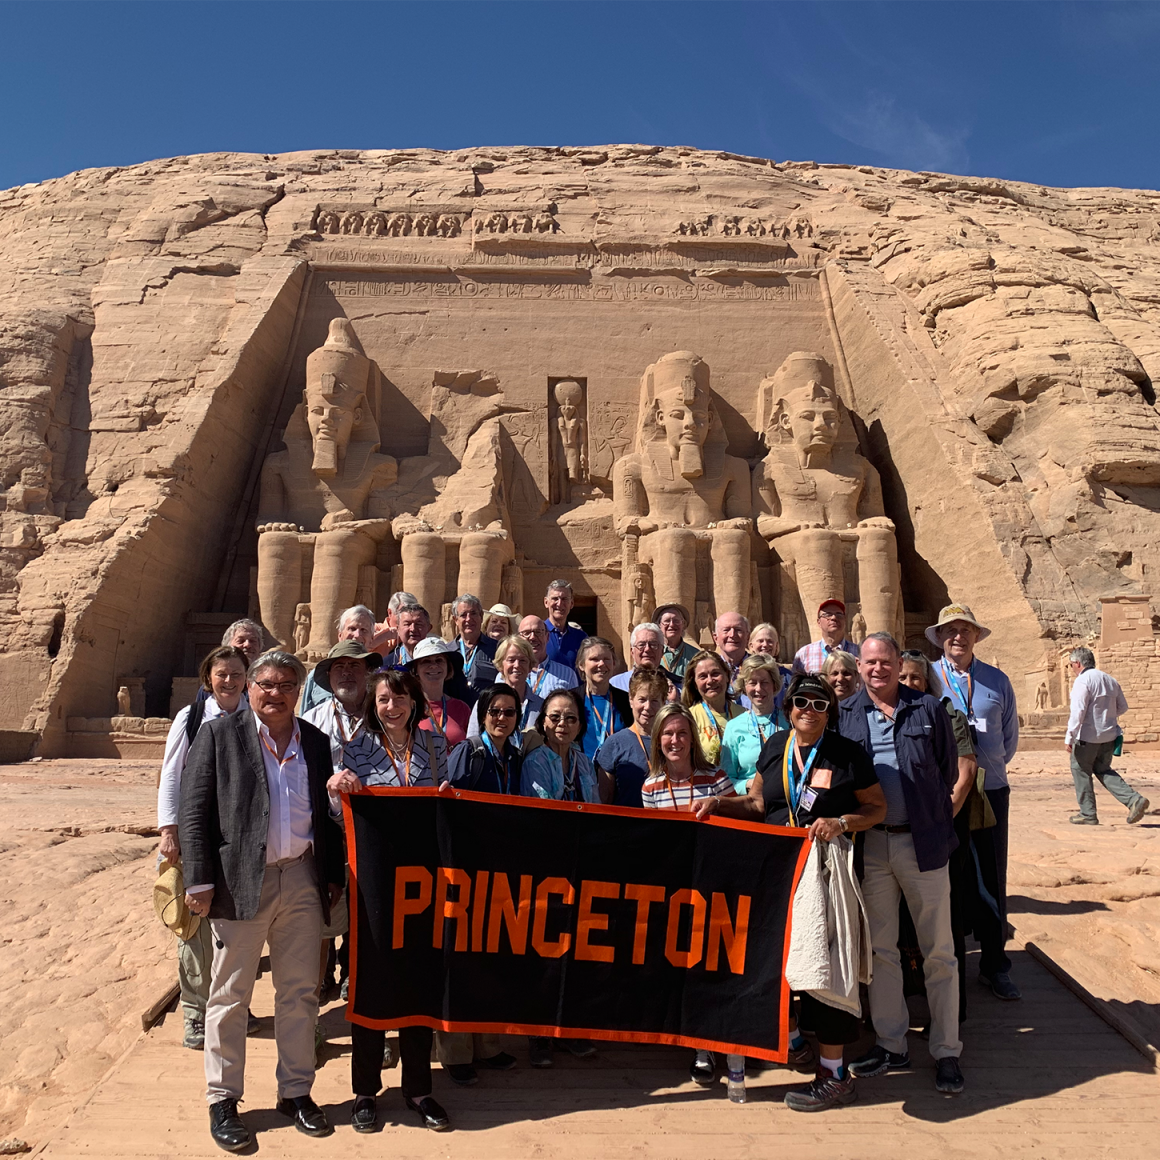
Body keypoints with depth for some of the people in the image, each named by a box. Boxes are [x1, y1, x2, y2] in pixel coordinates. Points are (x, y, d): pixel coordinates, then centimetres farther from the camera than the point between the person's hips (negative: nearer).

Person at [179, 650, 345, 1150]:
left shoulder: (315, 741, 9)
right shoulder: (219, 734, -2)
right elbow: (194, 810, -5)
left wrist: (334, 876, 10)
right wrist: (199, 879, -11)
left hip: (302, 879, 4)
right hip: (241, 880, -3)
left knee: (300, 991, 12)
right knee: (230, 995, 8)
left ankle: (296, 1091, 27)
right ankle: (222, 1100, 24)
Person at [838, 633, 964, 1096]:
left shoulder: (928, 708, 1)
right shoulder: (844, 714, 3)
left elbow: (949, 771, 4)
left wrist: (937, 823, 0)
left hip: (922, 842, -1)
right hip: (869, 844, 2)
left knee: (938, 950, 6)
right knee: (880, 949, 12)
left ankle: (946, 1051, 20)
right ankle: (891, 1044, 26)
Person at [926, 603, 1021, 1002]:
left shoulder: (997, 681, 7)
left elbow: (1010, 737, 14)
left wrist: (985, 766, 7)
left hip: (990, 791, 2)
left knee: (992, 879, 7)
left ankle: (994, 966, 20)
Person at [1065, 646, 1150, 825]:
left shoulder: (1083, 680, -15)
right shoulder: (1110, 679, 10)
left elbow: (1078, 711, -22)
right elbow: (1123, 707, 17)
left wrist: (1069, 738, -20)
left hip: (1088, 736, -8)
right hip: (1109, 735, 8)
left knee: (1080, 771, 6)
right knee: (1103, 770, 19)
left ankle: (1088, 815, 10)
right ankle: (1135, 799, 3)